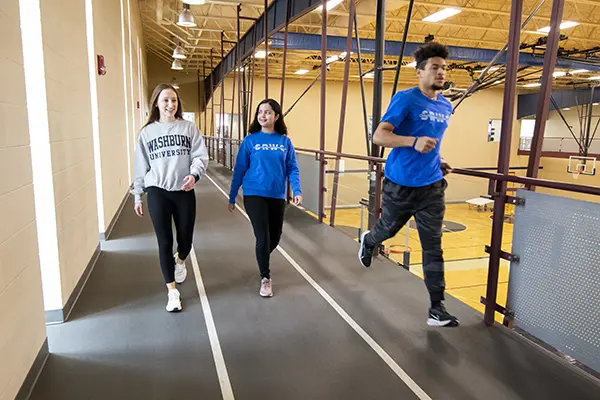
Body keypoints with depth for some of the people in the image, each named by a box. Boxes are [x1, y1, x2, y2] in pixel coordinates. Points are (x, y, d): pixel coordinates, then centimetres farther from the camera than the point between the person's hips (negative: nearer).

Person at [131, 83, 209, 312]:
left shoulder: (189, 128, 2)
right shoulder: (147, 132, 6)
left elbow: (200, 156, -4)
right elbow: (140, 166, 8)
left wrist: (194, 174, -24)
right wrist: (138, 196, 8)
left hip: (184, 191, 0)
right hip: (157, 192, 0)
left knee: (186, 239, 9)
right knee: (164, 242, 2)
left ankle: (180, 262, 46)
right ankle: (172, 291, 15)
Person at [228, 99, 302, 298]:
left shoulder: (285, 141, 1)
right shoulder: (250, 140, -4)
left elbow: (292, 169, 1)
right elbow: (239, 169, 0)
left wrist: (297, 191, -14)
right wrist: (232, 197, 3)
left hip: (277, 196, 3)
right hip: (254, 195, -3)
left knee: (275, 237, 14)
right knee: (263, 237, -6)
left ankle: (262, 260, 46)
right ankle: (265, 278, 14)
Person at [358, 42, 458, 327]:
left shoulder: (446, 107, 10)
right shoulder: (405, 99, -11)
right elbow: (378, 136, -20)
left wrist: (438, 162, 12)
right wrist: (414, 142, -33)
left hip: (431, 186, 4)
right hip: (400, 184, -4)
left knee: (433, 248, 1)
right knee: (388, 229, 19)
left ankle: (437, 309, 7)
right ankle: (368, 242, 55)